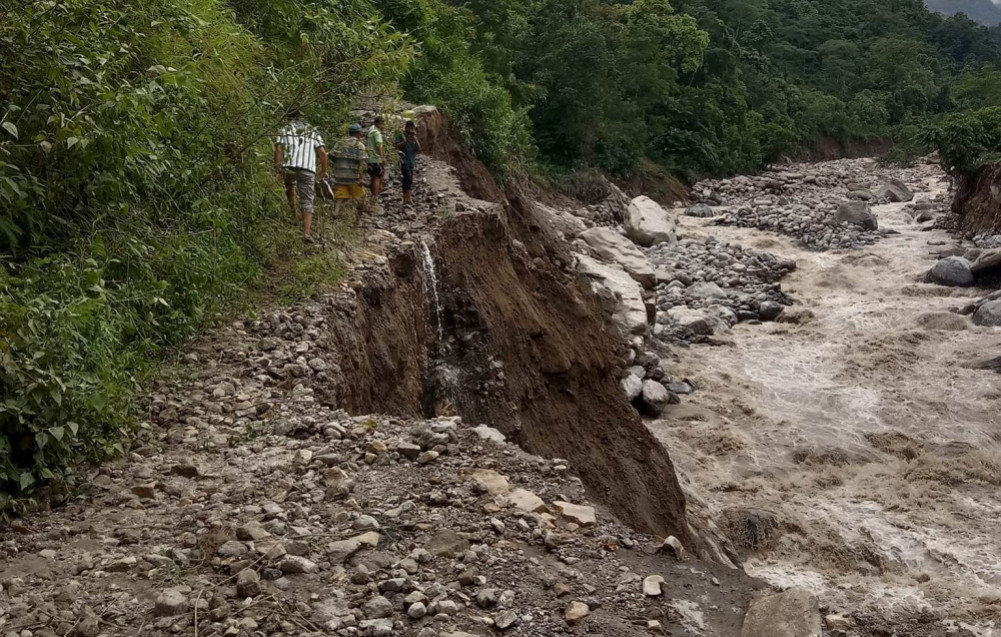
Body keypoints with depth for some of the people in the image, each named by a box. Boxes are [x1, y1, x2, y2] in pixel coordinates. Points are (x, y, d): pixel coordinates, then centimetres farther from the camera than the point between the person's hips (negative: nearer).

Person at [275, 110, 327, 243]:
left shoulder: (285, 130, 14)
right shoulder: (313, 132, 18)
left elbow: (278, 150, -1)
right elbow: (322, 153, 6)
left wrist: (277, 170, -3)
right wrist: (324, 171, 16)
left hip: (289, 167, 0)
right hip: (308, 169, 0)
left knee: (290, 186, 32)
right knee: (307, 202, 4)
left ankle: (294, 213, 24)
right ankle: (307, 232, -8)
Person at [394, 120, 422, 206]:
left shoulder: (415, 138, 17)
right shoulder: (401, 136, 3)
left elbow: (419, 150, 9)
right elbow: (397, 146, -9)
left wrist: (416, 141, -6)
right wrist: (406, 140, -16)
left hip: (412, 162, 6)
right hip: (404, 161, -6)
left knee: (406, 180, 10)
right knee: (409, 178, -22)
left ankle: (405, 200, 14)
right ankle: (409, 199, -31)